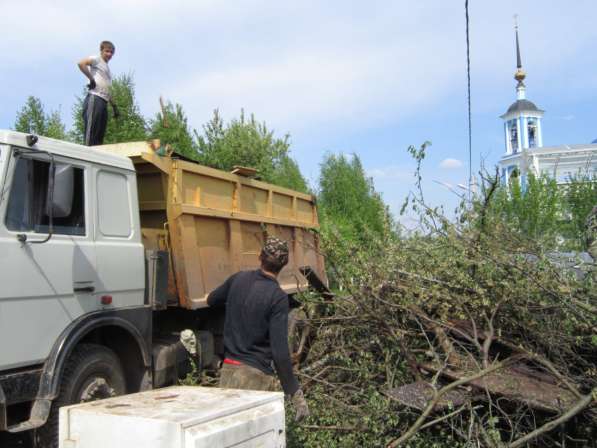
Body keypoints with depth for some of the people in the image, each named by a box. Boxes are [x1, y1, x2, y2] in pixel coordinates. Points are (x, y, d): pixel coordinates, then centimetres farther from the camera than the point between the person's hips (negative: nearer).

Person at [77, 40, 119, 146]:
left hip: (104, 101, 8)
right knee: (91, 132, -16)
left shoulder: (108, 69, 29)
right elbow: (81, 63, -13)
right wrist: (91, 79, -12)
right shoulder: (97, 59, 6)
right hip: (95, 99, -8)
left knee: (100, 135, 2)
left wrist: (114, 105, 21)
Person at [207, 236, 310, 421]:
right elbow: (279, 350, -19)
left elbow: (211, 300, 23)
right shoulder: (278, 298, -16)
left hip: (228, 371, 6)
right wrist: (294, 392, -13)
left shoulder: (239, 279, 2)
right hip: (256, 376, -6)